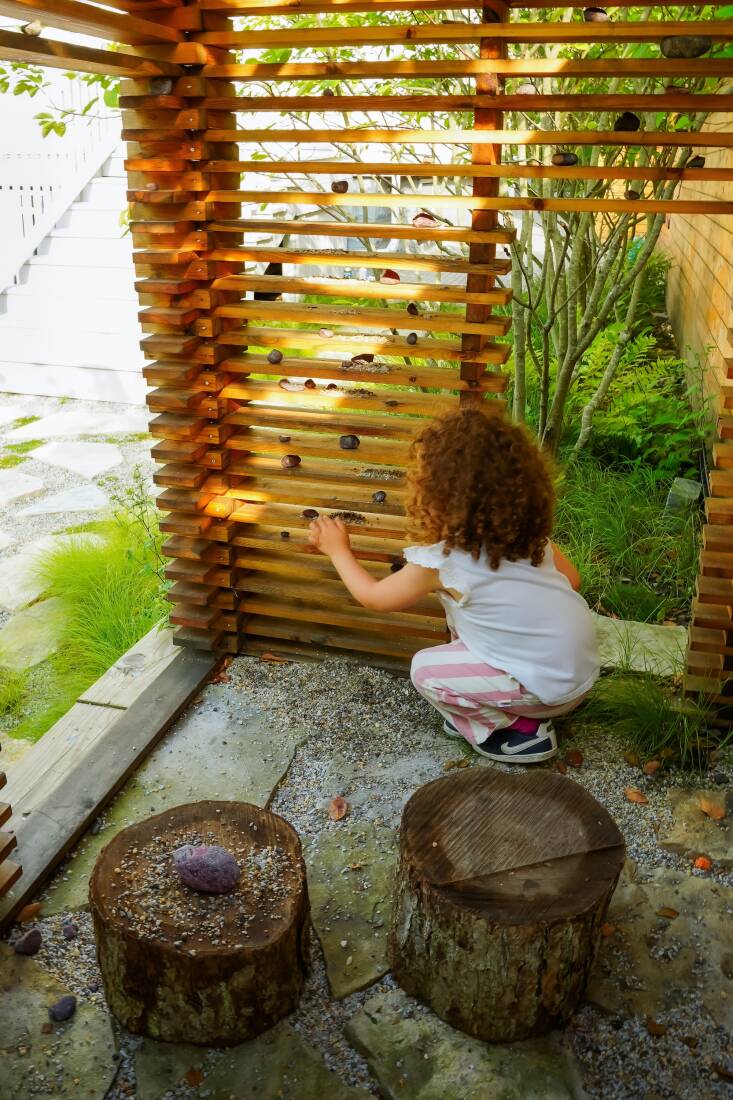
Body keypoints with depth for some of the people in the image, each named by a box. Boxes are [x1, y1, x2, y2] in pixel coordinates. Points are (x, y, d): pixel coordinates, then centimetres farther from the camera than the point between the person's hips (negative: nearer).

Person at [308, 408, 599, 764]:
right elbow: (572, 578, 13)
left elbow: (372, 596, -2)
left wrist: (338, 549, 12)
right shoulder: (528, 532, -2)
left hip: (550, 690, -7)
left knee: (425, 670, 2)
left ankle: (521, 730, 6)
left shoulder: (440, 561, -18)